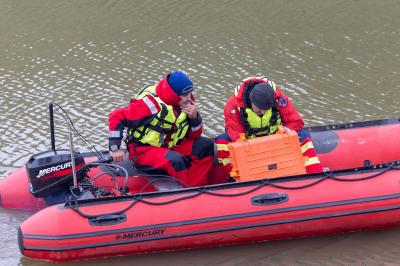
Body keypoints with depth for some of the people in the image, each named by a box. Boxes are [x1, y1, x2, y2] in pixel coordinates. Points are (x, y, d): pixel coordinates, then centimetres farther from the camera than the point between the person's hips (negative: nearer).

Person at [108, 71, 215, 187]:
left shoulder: (186, 103, -2)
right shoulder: (152, 103, -23)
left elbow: (194, 136, 4)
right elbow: (117, 117, -23)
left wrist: (194, 117, -17)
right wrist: (115, 148, -23)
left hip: (169, 147, 8)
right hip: (144, 150, -8)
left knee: (208, 146, -6)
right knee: (175, 161, -36)